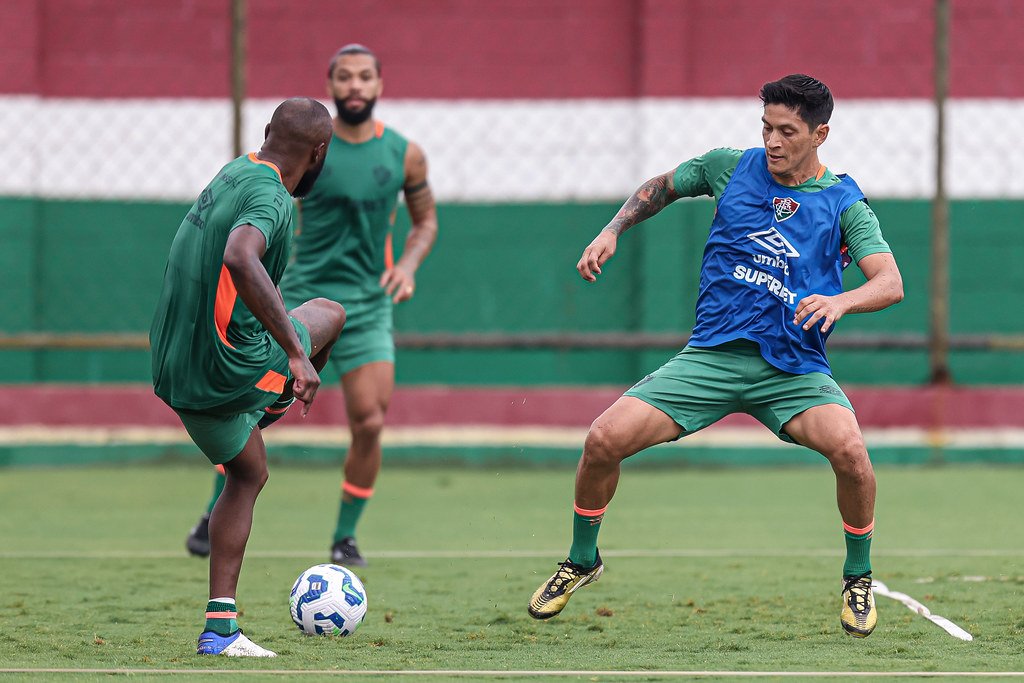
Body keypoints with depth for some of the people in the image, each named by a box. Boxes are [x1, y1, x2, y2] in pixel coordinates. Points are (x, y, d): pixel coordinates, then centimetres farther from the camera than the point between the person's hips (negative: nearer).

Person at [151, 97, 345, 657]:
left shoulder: (234, 173, 10)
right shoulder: (271, 197, -19)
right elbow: (240, 259, -39)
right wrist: (296, 353, -37)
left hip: (172, 369, 8)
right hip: (232, 368, -8)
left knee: (247, 474, 25)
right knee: (329, 315, 18)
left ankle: (219, 630, 19)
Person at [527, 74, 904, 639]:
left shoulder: (844, 203, -2)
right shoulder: (731, 168, 5)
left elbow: (890, 283, -12)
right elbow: (660, 188, 23)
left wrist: (841, 301, -32)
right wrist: (612, 231, 8)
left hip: (793, 368, -2)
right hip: (712, 354, 2)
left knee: (849, 448, -30)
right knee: (604, 439, -14)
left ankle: (857, 576, -3)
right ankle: (581, 560, 14)